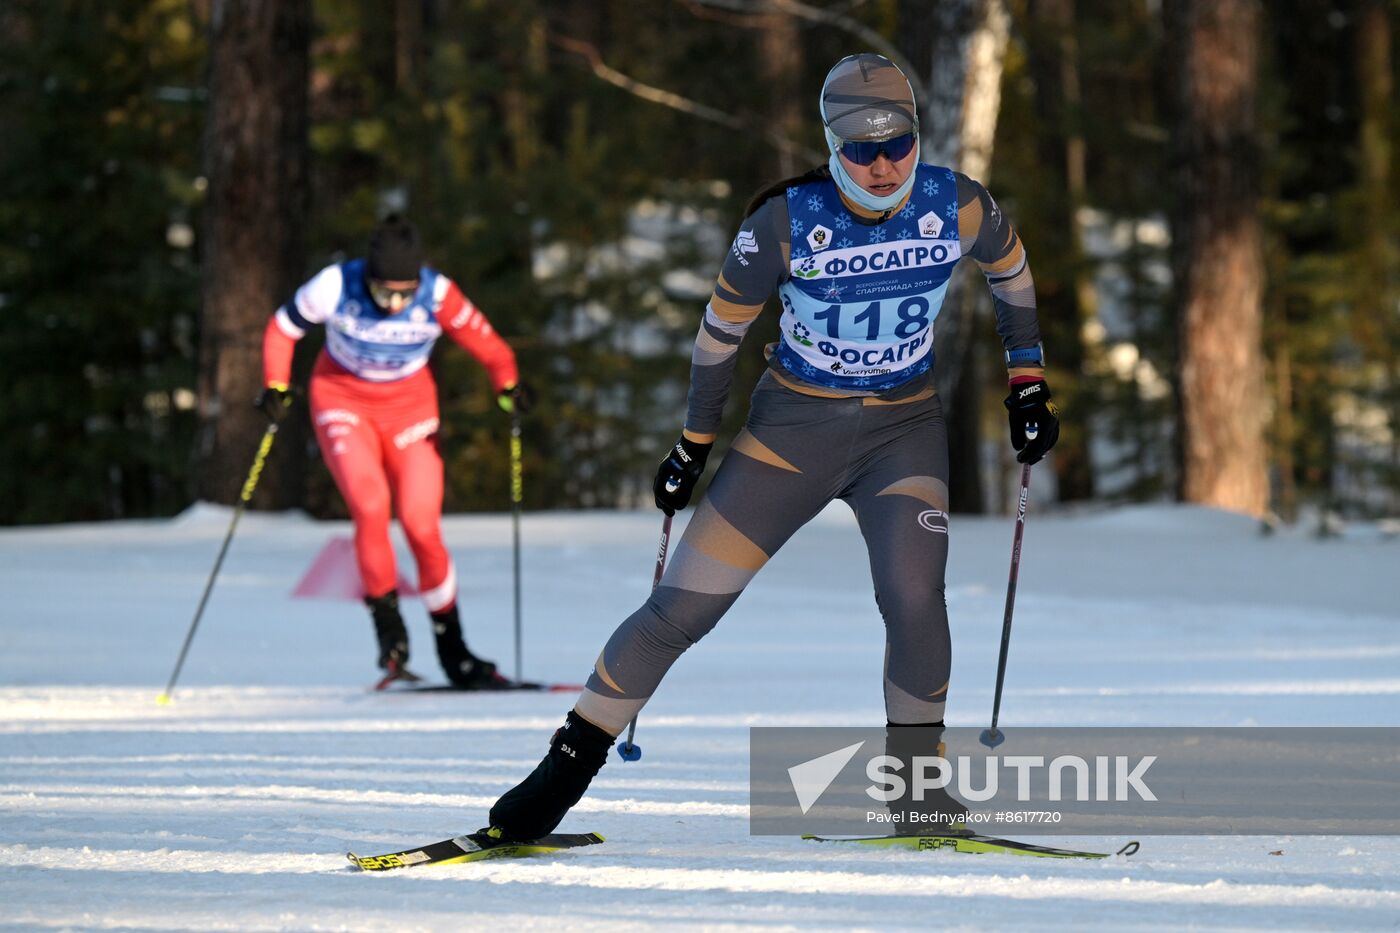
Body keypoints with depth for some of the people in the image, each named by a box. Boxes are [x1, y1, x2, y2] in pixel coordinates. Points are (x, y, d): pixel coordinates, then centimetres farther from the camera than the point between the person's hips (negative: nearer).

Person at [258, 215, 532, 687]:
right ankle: (388, 626, -10)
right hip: (343, 403, -1)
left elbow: (488, 346, -14)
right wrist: (276, 387, -18)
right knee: (370, 504, -25)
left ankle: (452, 650, 8)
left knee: (422, 526, -7)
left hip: (409, 409, 1)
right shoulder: (336, 286, -23)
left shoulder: (438, 297, -22)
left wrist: (508, 386, -33)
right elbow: (283, 328, -7)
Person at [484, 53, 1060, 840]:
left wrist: (1030, 382, 11)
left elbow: (1012, 268, 10)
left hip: (905, 428, 1)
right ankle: (574, 760, 9)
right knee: (685, 605, -5)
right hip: (795, 424, -1)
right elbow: (722, 328, -3)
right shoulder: (787, 221, -18)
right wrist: (694, 444, 4)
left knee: (914, 597, -24)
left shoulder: (957, 206, -13)